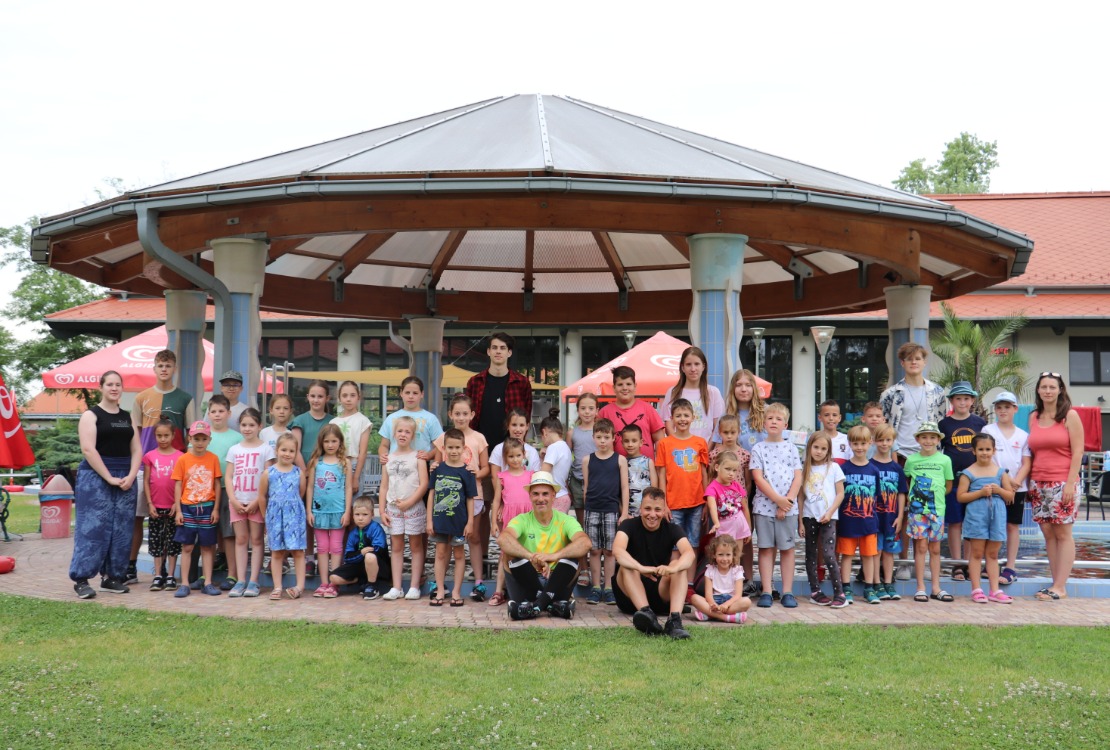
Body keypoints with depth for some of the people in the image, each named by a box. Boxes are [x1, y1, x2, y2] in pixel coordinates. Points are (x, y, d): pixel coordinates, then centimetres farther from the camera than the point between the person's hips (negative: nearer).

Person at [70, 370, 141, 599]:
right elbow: (88, 449, -13)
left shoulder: (128, 417, 13)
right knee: (93, 527, -8)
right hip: (96, 476, -5)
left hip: (125, 478, 5)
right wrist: (109, 478, -17)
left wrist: (131, 476, -8)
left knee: (121, 530, 4)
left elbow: (136, 450, 9)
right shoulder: (90, 416, -2)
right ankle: (81, 579, -4)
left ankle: (112, 577, 12)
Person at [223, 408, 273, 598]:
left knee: (256, 540, 1)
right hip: (237, 501, 3)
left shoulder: (265, 449, 0)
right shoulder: (234, 450, 10)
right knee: (240, 540, 4)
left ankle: (253, 581, 2)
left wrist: (257, 501, -12)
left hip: (257, 501, -3)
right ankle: (240, 581, 6)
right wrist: (233, 500, -6)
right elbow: (228, 477, 7)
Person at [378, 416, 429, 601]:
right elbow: (383, 487, 10)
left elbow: (424, 484, -9)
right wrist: (382, 510, 4)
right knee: (396, 547, 6)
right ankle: (396, 588, 9)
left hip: (414, 507, -4)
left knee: (416, 546, 3)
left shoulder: (417, 457, -2)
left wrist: (408, 502, -16)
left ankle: (414, 587, 6)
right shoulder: (389, 458, 9)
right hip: (393, 508, 4)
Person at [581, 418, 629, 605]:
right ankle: (595, 587, 11)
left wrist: (624, 513, -2)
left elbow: (624, 488, 2)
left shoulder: (620, 460, 3)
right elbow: (585, 487, 11)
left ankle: (608, 588, 9)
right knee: (595, 550, 4)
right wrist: (587, 507, 7)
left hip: (612, 511, -1)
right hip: (592, 511, 1)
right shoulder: (587, 460, 7)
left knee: (610, 551, 2)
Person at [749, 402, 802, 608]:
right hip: (764, 505, -1)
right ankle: (766, 592, 6)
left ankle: (787, 592, 9)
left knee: (787, 548, 4)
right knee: (766, 548, 2)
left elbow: (798, 478, 3)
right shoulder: (758, 449, 3)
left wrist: (788, 501, -10)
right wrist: (778, 499, -14)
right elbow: (758, 478, -5)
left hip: (788, 507, 1)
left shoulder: (791, 448, 8)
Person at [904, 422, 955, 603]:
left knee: (935, 549, 8)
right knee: (921, 547, -3)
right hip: (917, 509, -1)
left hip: (937, 509, 1)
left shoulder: (944, 460, 3)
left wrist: (936, 496, 0)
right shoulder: (911, 460, 3)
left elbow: (949, 486, 11)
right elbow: (905, 483, 13)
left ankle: (936, 588, 15)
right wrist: (909, 498, 0)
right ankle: (920, 588, 1)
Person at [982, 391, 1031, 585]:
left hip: (1017, 488, 1)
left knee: (1013, 526, 4)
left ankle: (1010, 567, 7)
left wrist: (1016, 482, -11)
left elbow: (1026, 463, 5)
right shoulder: (988, 430, 4)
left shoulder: (1023, 435, 9)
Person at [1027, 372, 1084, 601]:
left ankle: (1060, 587, -2)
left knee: (1063, 533, -3)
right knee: (1048, 533, 4)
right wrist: (1029, 480, 9)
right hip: (1038, 483, 5)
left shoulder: (1070, 416, -1)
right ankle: (1057, 583, 10)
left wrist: (1070, 483, -12)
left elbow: (1077, 452, -5)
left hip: (1062, 482, -5)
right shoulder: (1033, 417, 12)